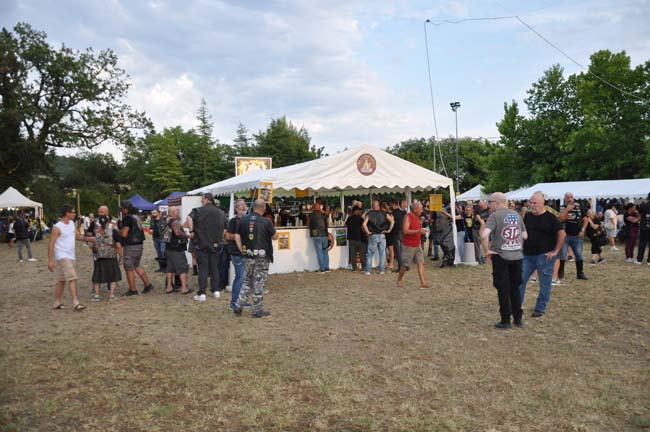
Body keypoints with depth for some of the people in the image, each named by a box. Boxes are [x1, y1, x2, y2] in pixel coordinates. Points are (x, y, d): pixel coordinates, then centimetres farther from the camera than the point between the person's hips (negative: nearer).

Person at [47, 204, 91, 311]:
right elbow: (51, 244, -14)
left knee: (62, 280, 14)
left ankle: (57, 302, 22)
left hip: (70, 256, 9)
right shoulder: (57, 227, -13)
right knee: (72, 278, -17)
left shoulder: (72, 223, 11)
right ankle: (75, 303, -19)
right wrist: (50, 260, -17)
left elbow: (78, 236, 22)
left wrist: (88, 238, 3)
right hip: (62, 256, -9)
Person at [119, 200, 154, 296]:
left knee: (129, 268, 2)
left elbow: (124, 234, -22)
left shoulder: (128, 218, -16)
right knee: (137, 266, 21)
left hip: (131, 247, -9)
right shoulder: (136, 217, 13)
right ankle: (147, 284, 19)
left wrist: (118, 232, -2)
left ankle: (132, 290, 9)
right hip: (139, 245, 9)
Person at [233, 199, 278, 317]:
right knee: (259, 283, 4)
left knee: (247, 281, 17)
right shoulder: (266, 222, -10)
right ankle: (258, 310, 11)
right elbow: (275, 237, 0)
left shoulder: (243, 220, 2)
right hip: (262, 257, -4)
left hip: (248, 256, 4)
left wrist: (242, 250, 9)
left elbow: (237, 236, 4)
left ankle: (238, 306, 15)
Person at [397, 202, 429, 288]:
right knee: (405, 265, 2)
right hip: (408, 245, -7)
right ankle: (399, 280, 24)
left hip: (417, 245, 8)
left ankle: (423, 282, -7)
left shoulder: (417, 217, 11)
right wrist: (418, 231, -30)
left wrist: (421, 231, 12)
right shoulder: (408, 217, -15)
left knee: (421, 263, -4)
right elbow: (405, 231, -26)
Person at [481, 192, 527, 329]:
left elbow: (484, 235, -25)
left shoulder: (495, 216, -11)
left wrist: (486, 251, -13)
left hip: (501, 257, -5)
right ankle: (518, 318, 24)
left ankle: (505, 321, 13)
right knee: (515, 288, 18)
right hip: (517, 256, 5)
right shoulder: (516, 214, 7)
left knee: (503, 290, 6)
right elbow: (525, 236, 11)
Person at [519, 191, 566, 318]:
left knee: (544, 284, 4)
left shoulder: (550, 217, -9)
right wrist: (522, 246, 10)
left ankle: (540, 309, 16)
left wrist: (555, 251, -14)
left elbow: (562, 234, -13)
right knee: (520, 280, 4)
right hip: (527, 255, 5)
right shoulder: (527, 216, 7)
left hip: (544, 255, -5)